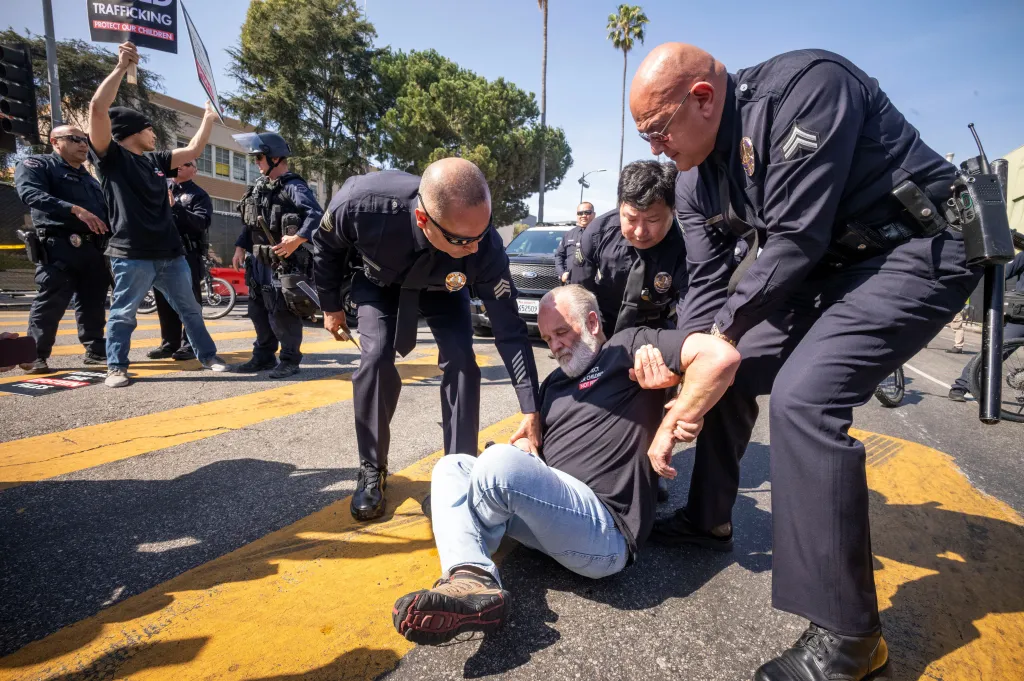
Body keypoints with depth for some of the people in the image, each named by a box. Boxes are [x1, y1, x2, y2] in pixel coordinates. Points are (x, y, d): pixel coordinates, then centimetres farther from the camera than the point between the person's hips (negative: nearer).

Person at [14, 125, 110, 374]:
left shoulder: (89, 178, 27)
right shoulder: (37, 164, 4)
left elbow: (104, 211, 26)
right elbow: (30, 193, -15)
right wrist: (75, 209, -26)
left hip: (93, 248, 7)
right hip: (59, 246, -6)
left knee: (93, 303, 8)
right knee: (50, 302, -8)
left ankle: (96, 351, 15)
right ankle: (36, 356, 0)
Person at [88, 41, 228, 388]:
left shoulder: (155, 160, 16)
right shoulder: (110, 156, -3)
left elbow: (193, 151, 26)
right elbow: (98, 108, -16)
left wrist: (209, 118, 30)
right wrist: (122, 66, -15)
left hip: (171, 252, 7)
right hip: (132, 254, -6)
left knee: (190, 309, 13)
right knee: (123, 313, 2)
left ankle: (208, 355, 24)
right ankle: (116, 367, 13)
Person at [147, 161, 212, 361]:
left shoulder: (199, 195, 4)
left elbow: (202, 222, -14)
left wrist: (175, 206, -19)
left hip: (187, 255, -5)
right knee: (164, 300, 9)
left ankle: (189, 344, 3)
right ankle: (169, 343, 18)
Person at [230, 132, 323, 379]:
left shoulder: (293, 186, -12)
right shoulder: (260, 186, 16)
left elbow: (317, 215, -25)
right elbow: (250, 223, 20)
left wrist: (297, 239, -34)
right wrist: (240, 247, 13)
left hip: (283, 262, -9)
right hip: (259, 261, 9)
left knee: (282, 313, -5)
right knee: (258, 311, 14)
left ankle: (289, 360, 8)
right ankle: (263, 356, 26)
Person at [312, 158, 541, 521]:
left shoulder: (485, 247, -39)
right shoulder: (361, 204, -41)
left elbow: (510, 330, -28)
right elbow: (326, 247, -15)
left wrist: (530, 410, -29)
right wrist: (330, 304, -2)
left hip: (442, 288, 1)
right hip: (379, 281, 0)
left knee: (461, 361, -18)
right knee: (377, 358, -19)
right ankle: (371, 470, 3)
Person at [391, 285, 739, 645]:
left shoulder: (628, 347, 0)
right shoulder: (554, 382, 24)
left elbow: (723, 355, -13)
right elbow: (533, 441, 22)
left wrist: (668, 427, -11)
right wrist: (524, 444, -3)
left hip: (605, 531, -9)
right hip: (550, 514, 9)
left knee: (499, 463, -29)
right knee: (451, 467, 1)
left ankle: (471, 566, 2)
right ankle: (473, 581, -25)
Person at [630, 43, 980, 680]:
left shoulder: (804, 86, -23)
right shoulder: (696, 180, 1)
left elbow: (796, 236, -28)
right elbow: (708, 284, 0)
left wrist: (726, 328, -14)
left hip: (920, 251, -8)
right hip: (828, 266, 8)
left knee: (803, 395, -26)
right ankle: (709, 520, 28)